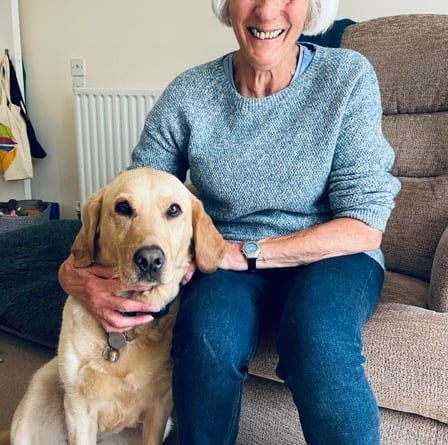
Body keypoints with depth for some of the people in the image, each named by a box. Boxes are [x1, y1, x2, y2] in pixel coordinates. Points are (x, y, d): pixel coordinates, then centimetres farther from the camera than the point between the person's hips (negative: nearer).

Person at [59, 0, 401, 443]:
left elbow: (364, 226, -13)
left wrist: (244, 251, -22)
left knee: (317, 337, -33)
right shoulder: (186, 96, -7)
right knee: (207, 336, -30)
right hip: (227, 263, 2)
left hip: (329, 257, -1)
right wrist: (73, 270, -24)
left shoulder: (348, 76, -11)